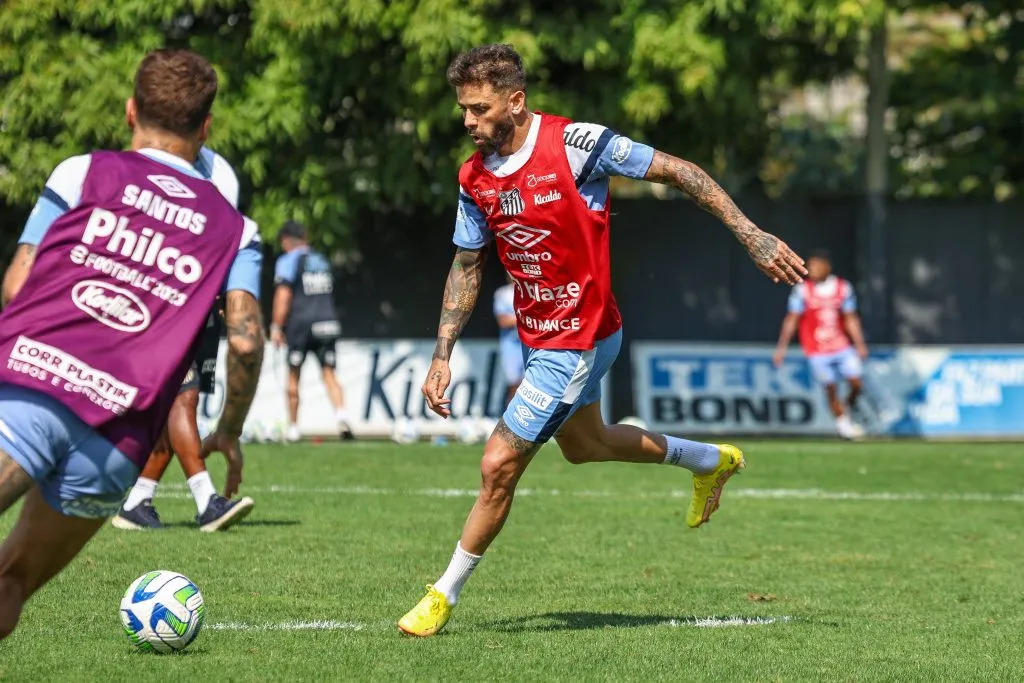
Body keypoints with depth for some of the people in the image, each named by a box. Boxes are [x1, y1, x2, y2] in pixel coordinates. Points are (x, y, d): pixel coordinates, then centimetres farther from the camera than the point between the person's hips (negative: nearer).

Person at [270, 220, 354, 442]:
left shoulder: (288, 261, -1)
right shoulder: (322, 260, 19)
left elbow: (283, 297, -9)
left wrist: (276, 328, -6)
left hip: (300, 324, -4)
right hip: (327, 322, 4)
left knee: (293, 376, 9)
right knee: (329, 375, 0)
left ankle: (293, 428, 14)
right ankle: (342, 416, -24)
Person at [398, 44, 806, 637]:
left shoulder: (574, 143, -22)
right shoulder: (475, 177, -3)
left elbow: (676, 171, -16)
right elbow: (467, 267, 9)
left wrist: (752, 237, -19)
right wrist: (442, 356, 3)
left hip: (580, 339, -8)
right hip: (537, 337, 8)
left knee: (499, 466, -10)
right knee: (583, 445, 28)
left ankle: (446, 594, 8)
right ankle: (710, 461, 50)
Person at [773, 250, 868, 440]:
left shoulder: (843, 288, 0)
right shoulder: (802, 290, -6)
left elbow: (851, 319, 5)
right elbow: (791, 320, -5)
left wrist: (860, 344, 1)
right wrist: (782, 347, -8)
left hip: (843, 347, 2)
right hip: (817, 351, -2)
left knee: (857, 384, -3)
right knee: (831, 389, -2)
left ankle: (847, 408, 26)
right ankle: (842, 421, 15)